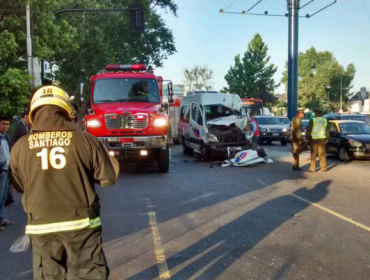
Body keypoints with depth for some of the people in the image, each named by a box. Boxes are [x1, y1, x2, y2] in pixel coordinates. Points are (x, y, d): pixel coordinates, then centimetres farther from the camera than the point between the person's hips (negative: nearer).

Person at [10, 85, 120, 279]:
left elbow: (19, 186, 9)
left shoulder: (20, 147, -3)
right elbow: (108, 178, -5)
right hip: (81, 222, -2)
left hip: (41, 226, 2)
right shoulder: (85, 141, -10)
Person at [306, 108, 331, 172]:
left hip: (314, 139, -4)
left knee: (313, 154, 0)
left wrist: (307, 137, 3)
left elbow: (308, 130, -6)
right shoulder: (325, 120, 8)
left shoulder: (312, 120, -7)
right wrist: (327, 138, 18)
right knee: (322, 153, 9)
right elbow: (328, 130, 11)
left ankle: (312, 168, 0)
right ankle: (324, 168, 11)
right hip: (322, 139, 4)